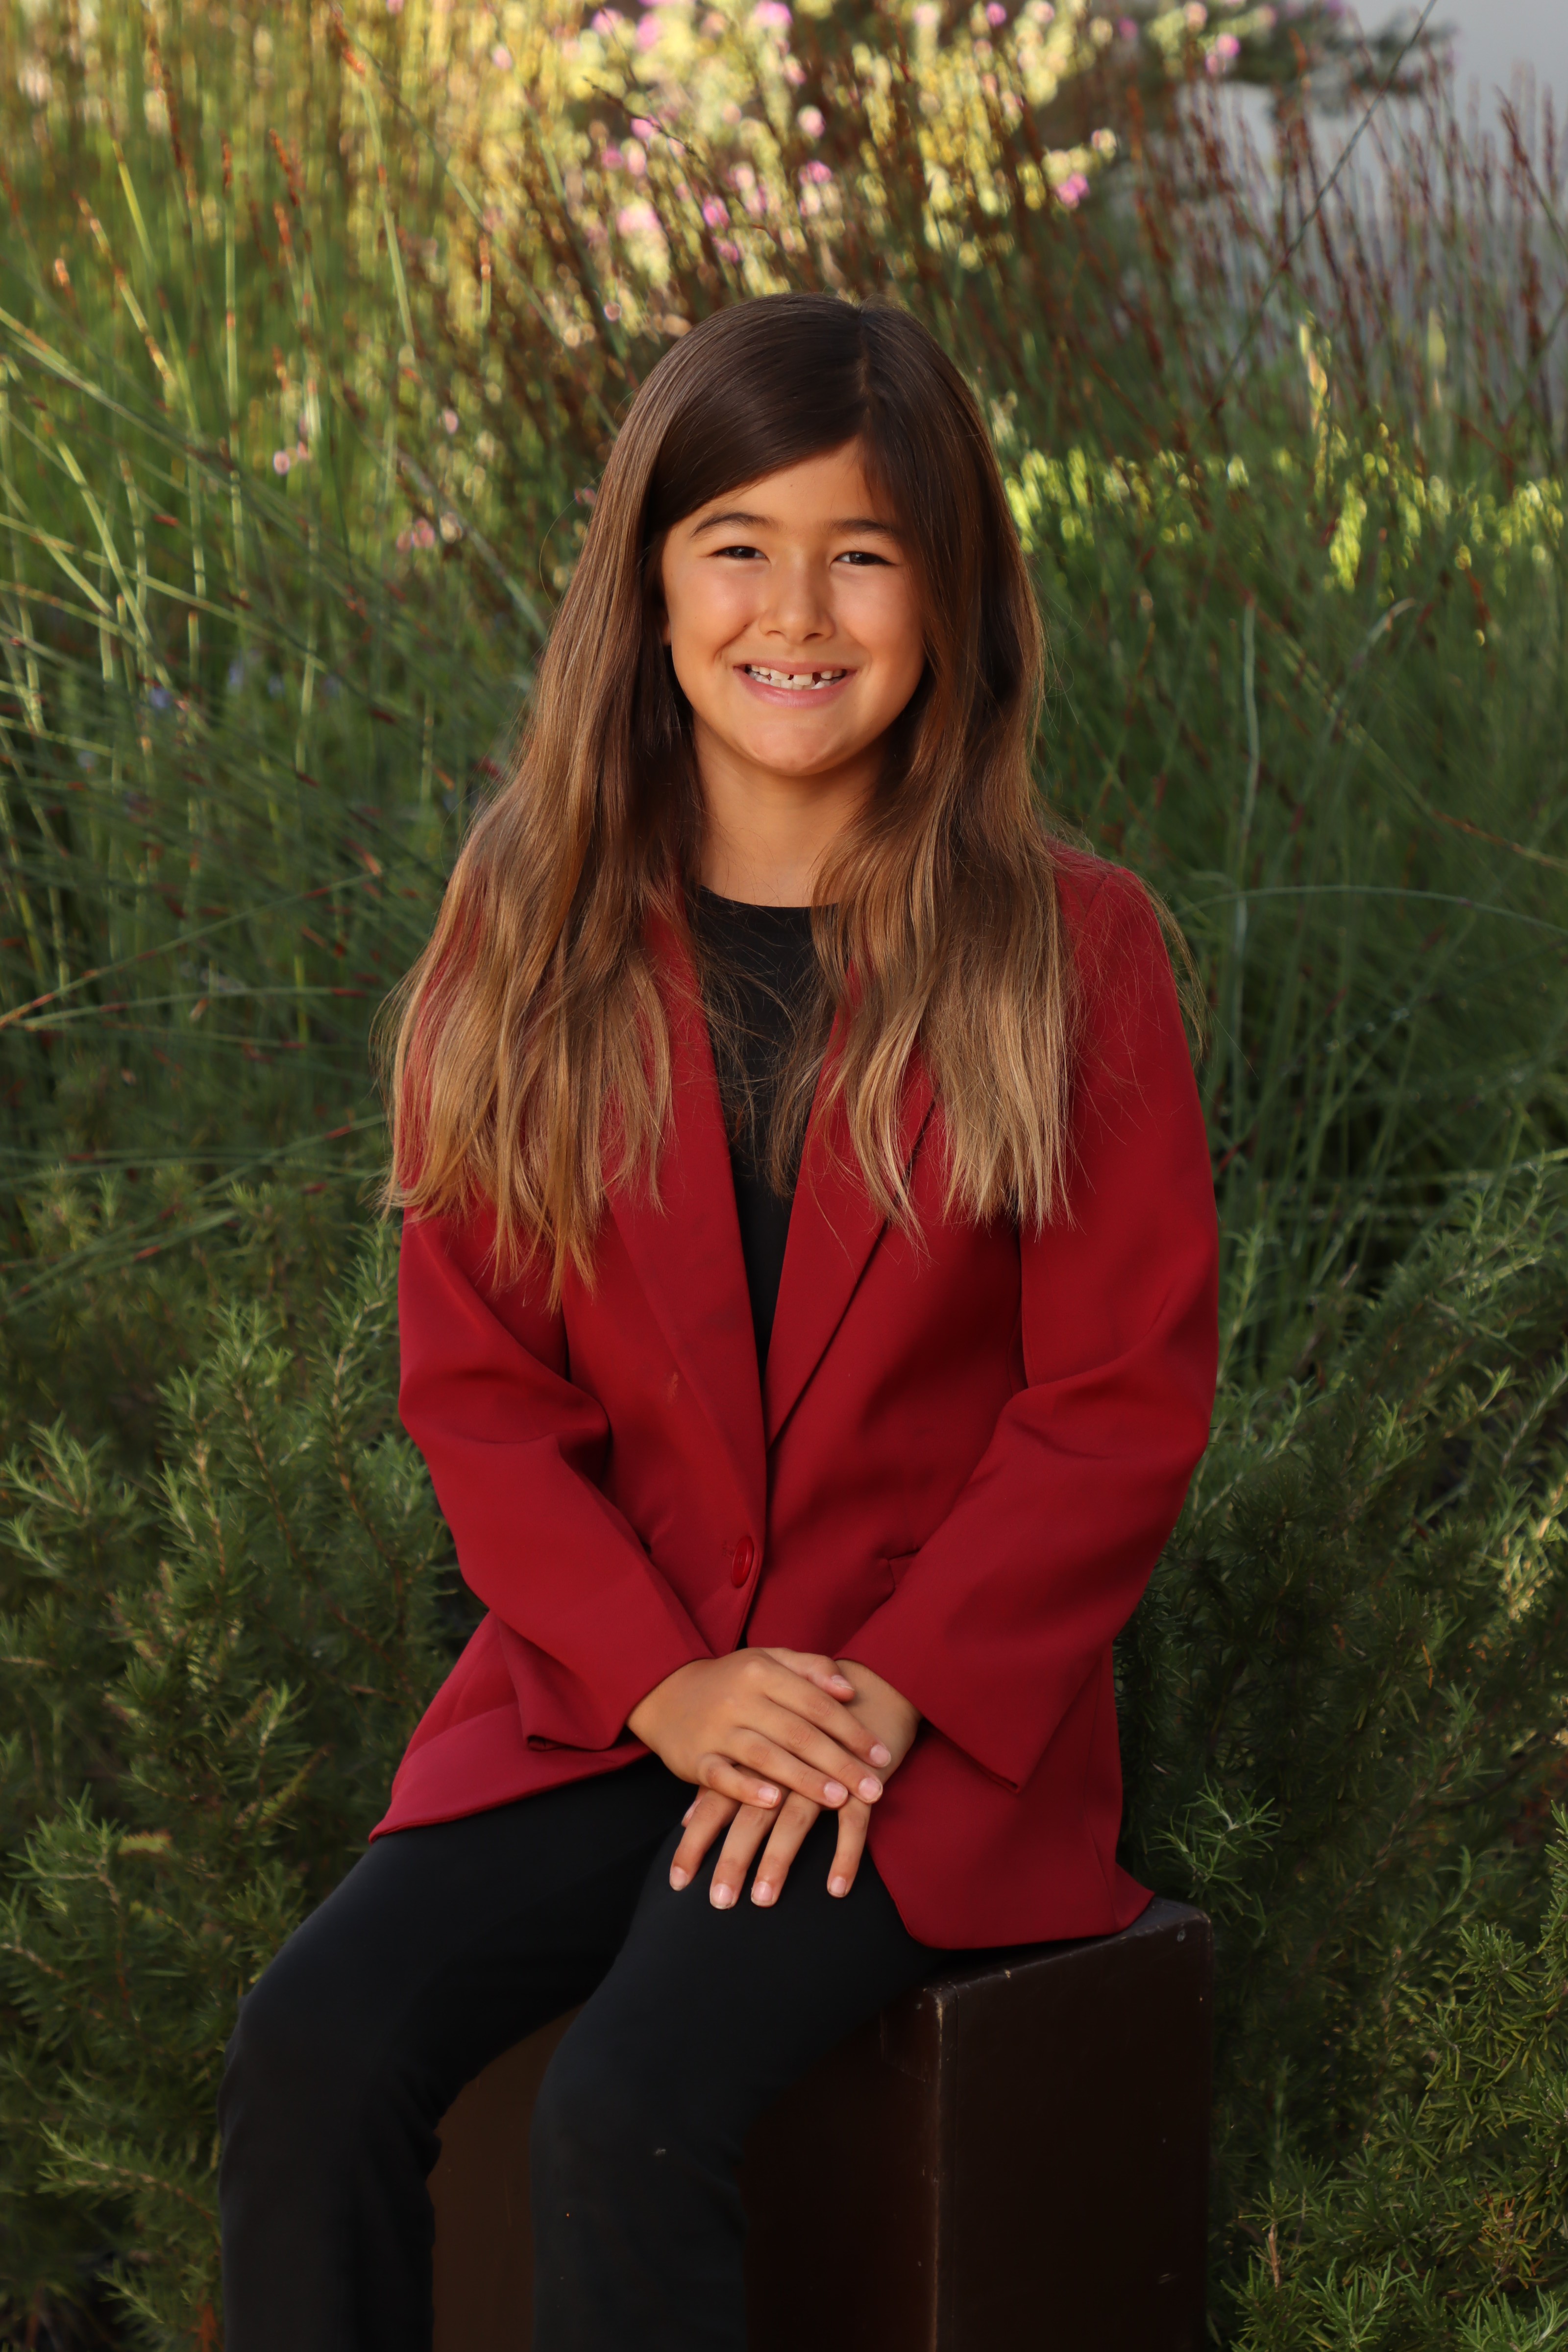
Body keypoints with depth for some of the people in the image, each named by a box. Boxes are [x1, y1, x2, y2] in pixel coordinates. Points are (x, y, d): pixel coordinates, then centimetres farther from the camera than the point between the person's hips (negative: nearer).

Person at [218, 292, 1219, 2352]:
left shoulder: (1071, 950, -3)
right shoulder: (530, 939, 4)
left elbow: (1124, 1404, -3)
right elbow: (476, 1383, 4)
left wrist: (892, 1694, -14)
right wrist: (661, 1680, -11)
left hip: (942, 1722, -3)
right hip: (596, 1695, 3)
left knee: (625, 2117, -27)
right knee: (312, 2052, -22)